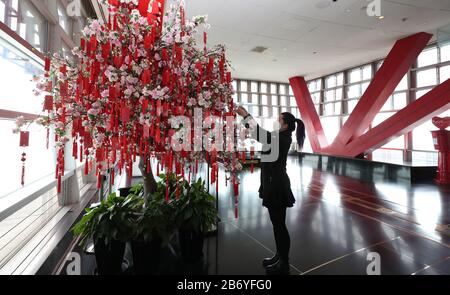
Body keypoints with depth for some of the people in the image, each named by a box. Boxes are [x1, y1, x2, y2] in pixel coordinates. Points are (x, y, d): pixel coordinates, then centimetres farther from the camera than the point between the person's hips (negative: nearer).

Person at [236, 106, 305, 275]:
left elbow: (261, 135, -27)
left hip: (278, 185, -9)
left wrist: (246, 115, -20)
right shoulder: (279, 137, 11)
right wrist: (246, 117, 3)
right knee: (277, 223, 19)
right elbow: (261, 134, 12)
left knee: (280, 225, 4)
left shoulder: (284, 138, -17)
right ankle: (280, 256, 35)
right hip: (273, 184, 10)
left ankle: (284, 264, 21)